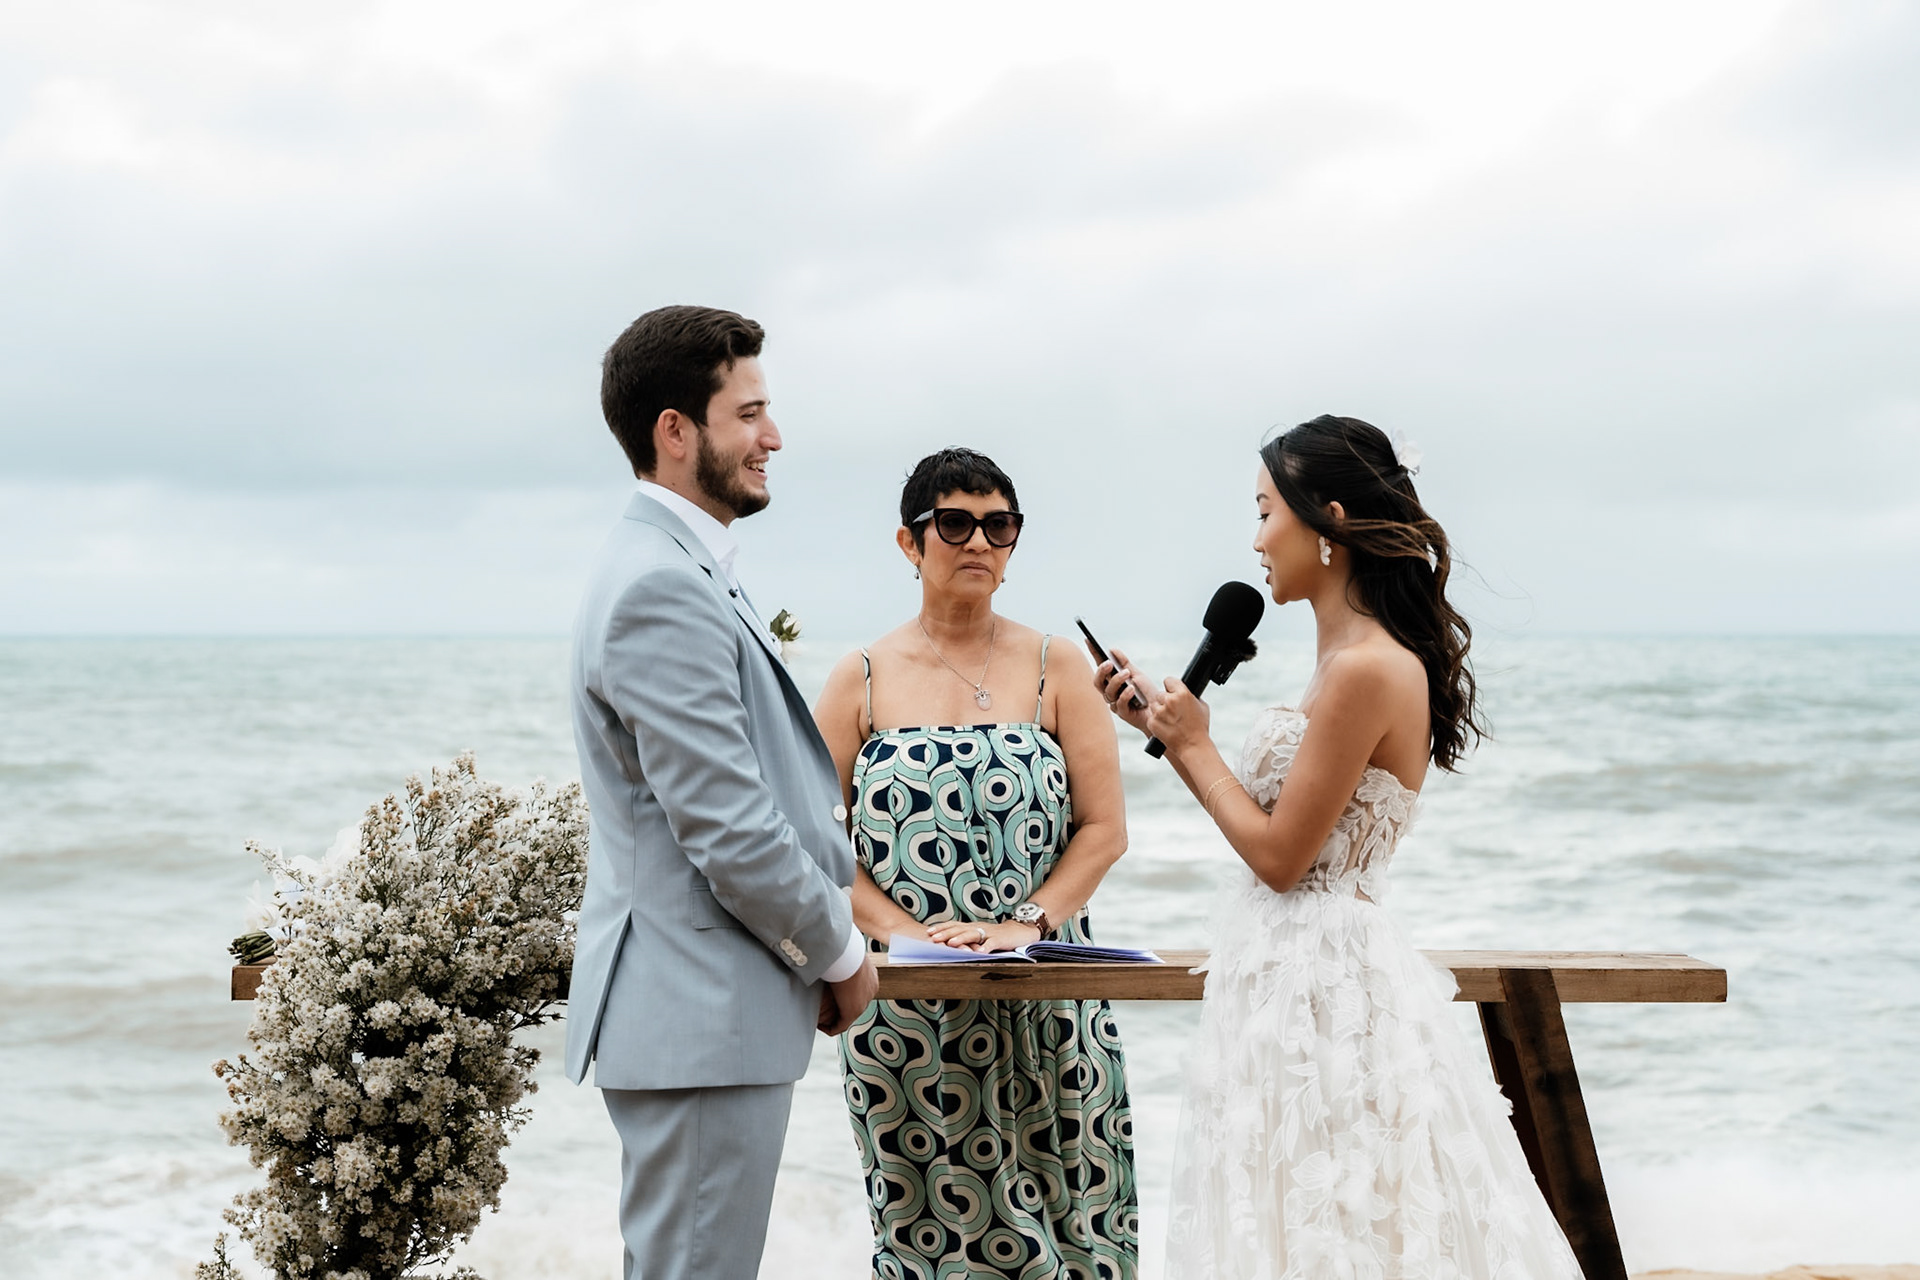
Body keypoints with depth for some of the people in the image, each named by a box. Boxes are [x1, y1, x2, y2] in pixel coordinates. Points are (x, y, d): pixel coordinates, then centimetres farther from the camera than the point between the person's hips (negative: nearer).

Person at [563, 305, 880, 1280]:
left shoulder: (681, 570, 14)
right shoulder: (661, 589, -19)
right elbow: (729, 832, -21)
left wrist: (817, 948, 14)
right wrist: (839, 955, -7)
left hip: (704, 1006, 11)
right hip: (701, 1016, -11)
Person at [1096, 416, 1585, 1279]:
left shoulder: (1367, 670, -19)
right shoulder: (1354, 659, 11)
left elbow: (1278, 855, -18)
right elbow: (1275, 820, 15)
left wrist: (1194, 747, -5)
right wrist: (1166, 726, 18)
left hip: (1318, 975, -10)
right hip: (1297, 971, 10)